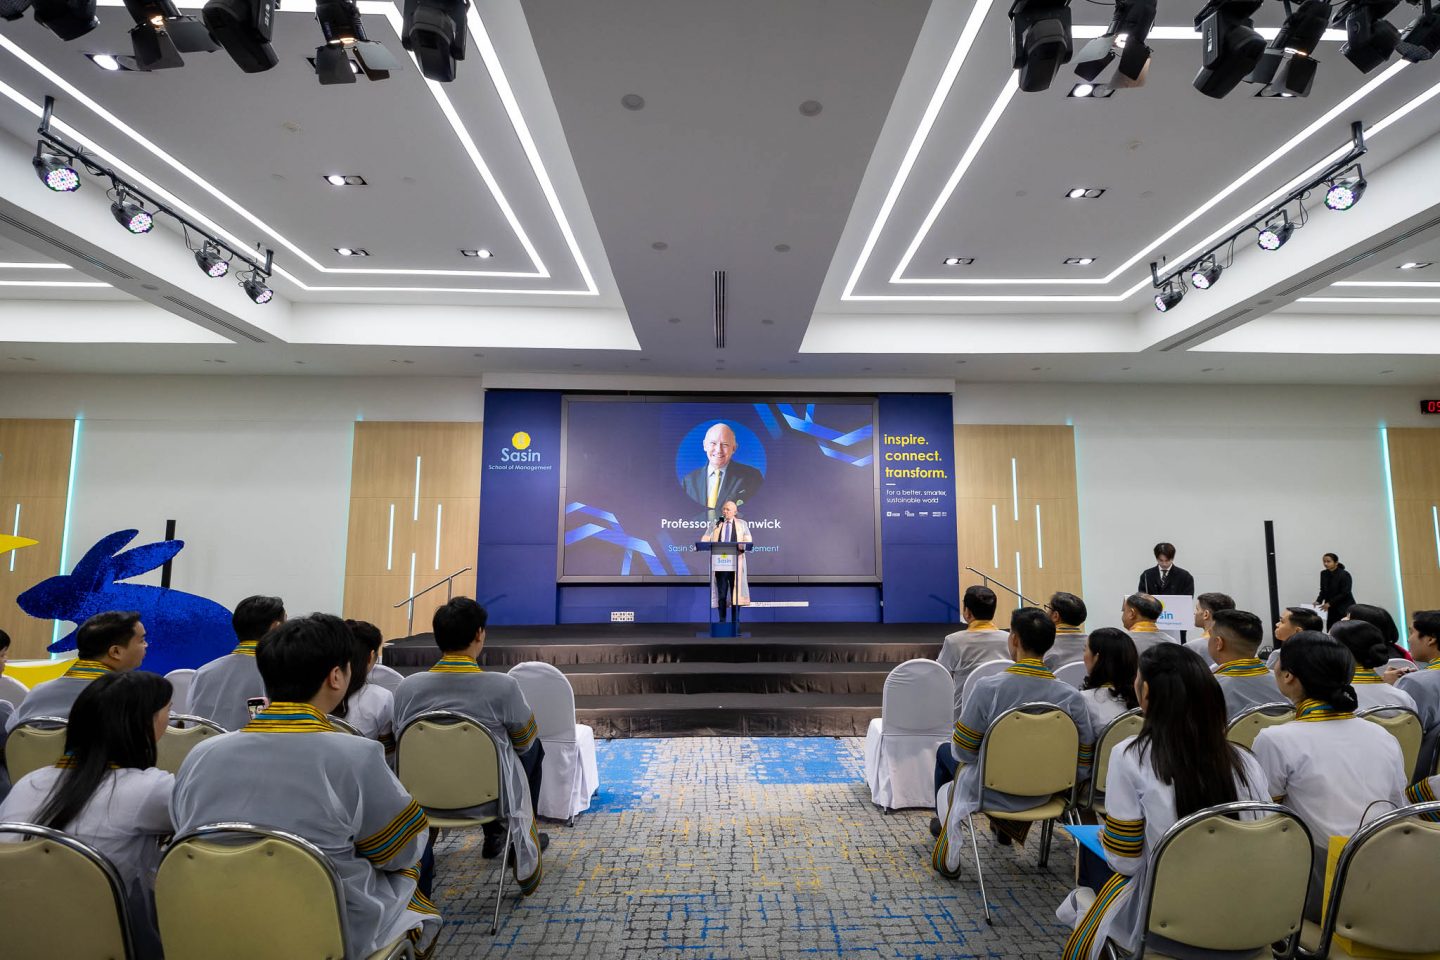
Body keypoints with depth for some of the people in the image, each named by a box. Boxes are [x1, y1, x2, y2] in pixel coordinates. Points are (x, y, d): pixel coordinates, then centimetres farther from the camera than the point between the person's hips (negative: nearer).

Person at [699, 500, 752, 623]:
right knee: (721, 592, 1)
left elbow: (748, 540, 5)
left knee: (736, 591, -1)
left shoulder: (742, 524, 13)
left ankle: (735, 621, 6)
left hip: (735, 562, -1)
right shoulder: (716, 523, 14)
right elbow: (706, 539, 9)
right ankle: (722, 620, 7)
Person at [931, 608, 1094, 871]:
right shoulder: (1073, 698, -18)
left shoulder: (987, 688, -28)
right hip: (1042, 795, 4)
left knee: (945, 752, 27)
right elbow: (1082, 767, -10)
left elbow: (962, 751, -17)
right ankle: (1006, 827, 51)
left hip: (990, 793, -3)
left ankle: (946, 824, 46)